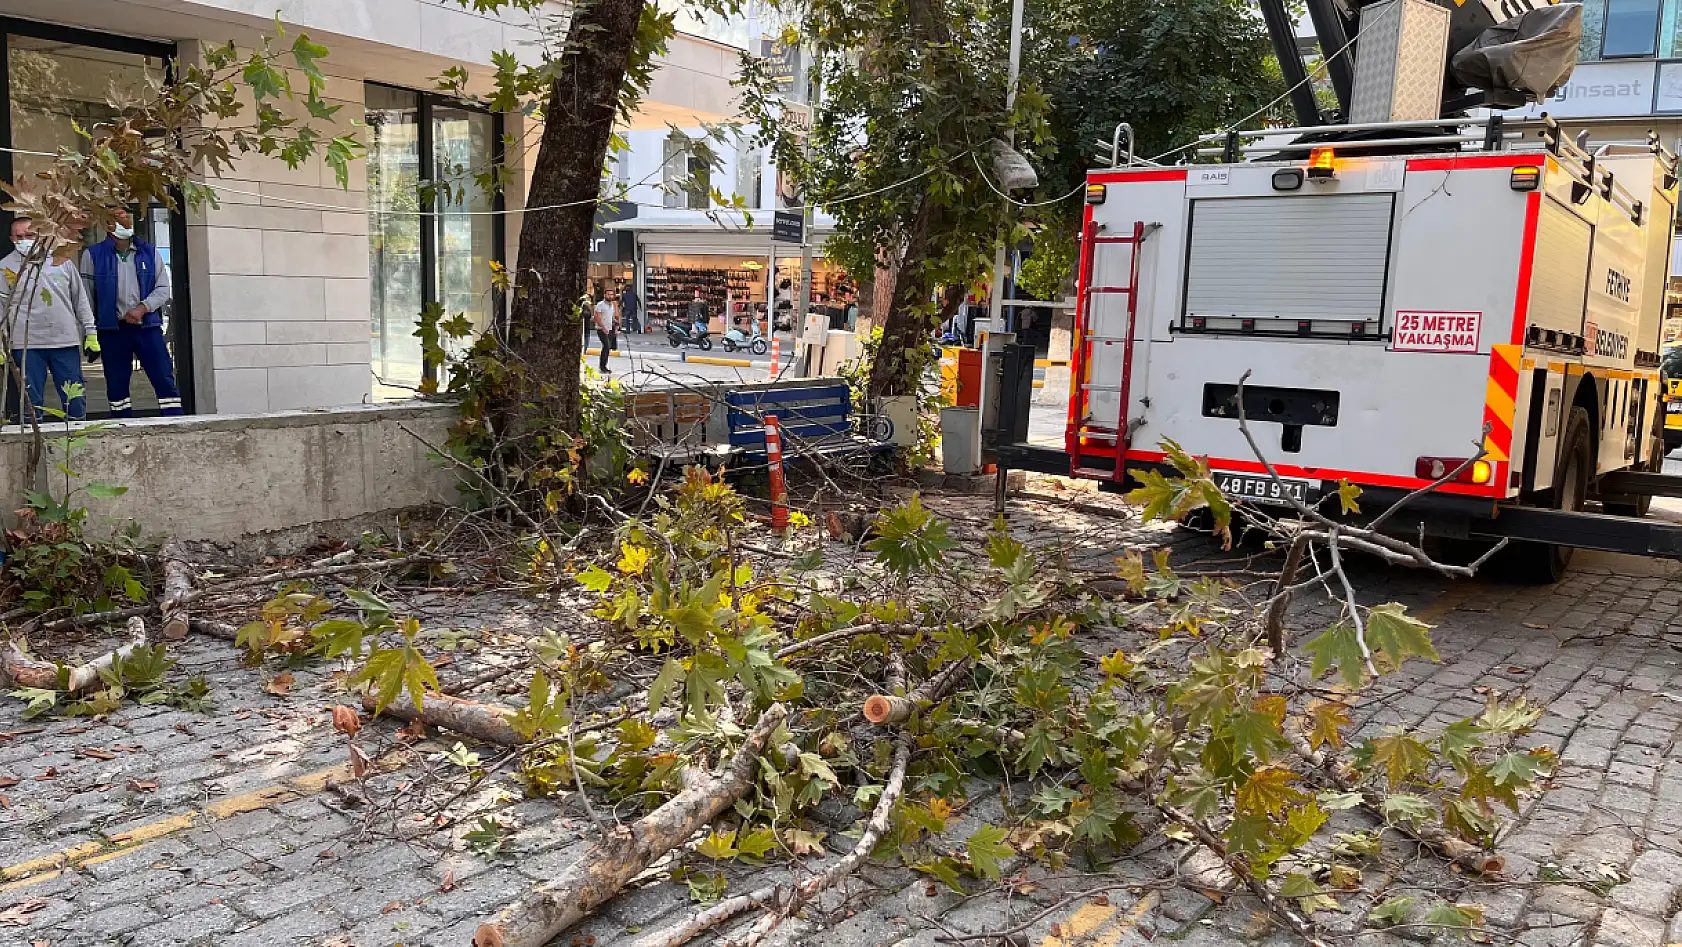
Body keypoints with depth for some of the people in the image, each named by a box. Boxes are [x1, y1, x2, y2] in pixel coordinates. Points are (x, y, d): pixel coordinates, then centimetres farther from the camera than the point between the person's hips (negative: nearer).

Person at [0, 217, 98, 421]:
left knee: (75, 400, 5)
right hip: (27, 345, -1)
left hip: (66, 341, 1)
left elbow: (80, 298, 12)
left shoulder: (61, 261, 7)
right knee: (31, 402, 3)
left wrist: (90, 332, 8)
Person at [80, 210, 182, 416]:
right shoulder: (93, 255, 5)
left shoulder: (150, 252, 10)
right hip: (112, 330, 0)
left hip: (148, 326, 0)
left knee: (165, 381, -6)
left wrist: (142, 308, -11)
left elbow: (163, 289, 5)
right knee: (116, 388, 5)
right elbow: (86, 296, 5)